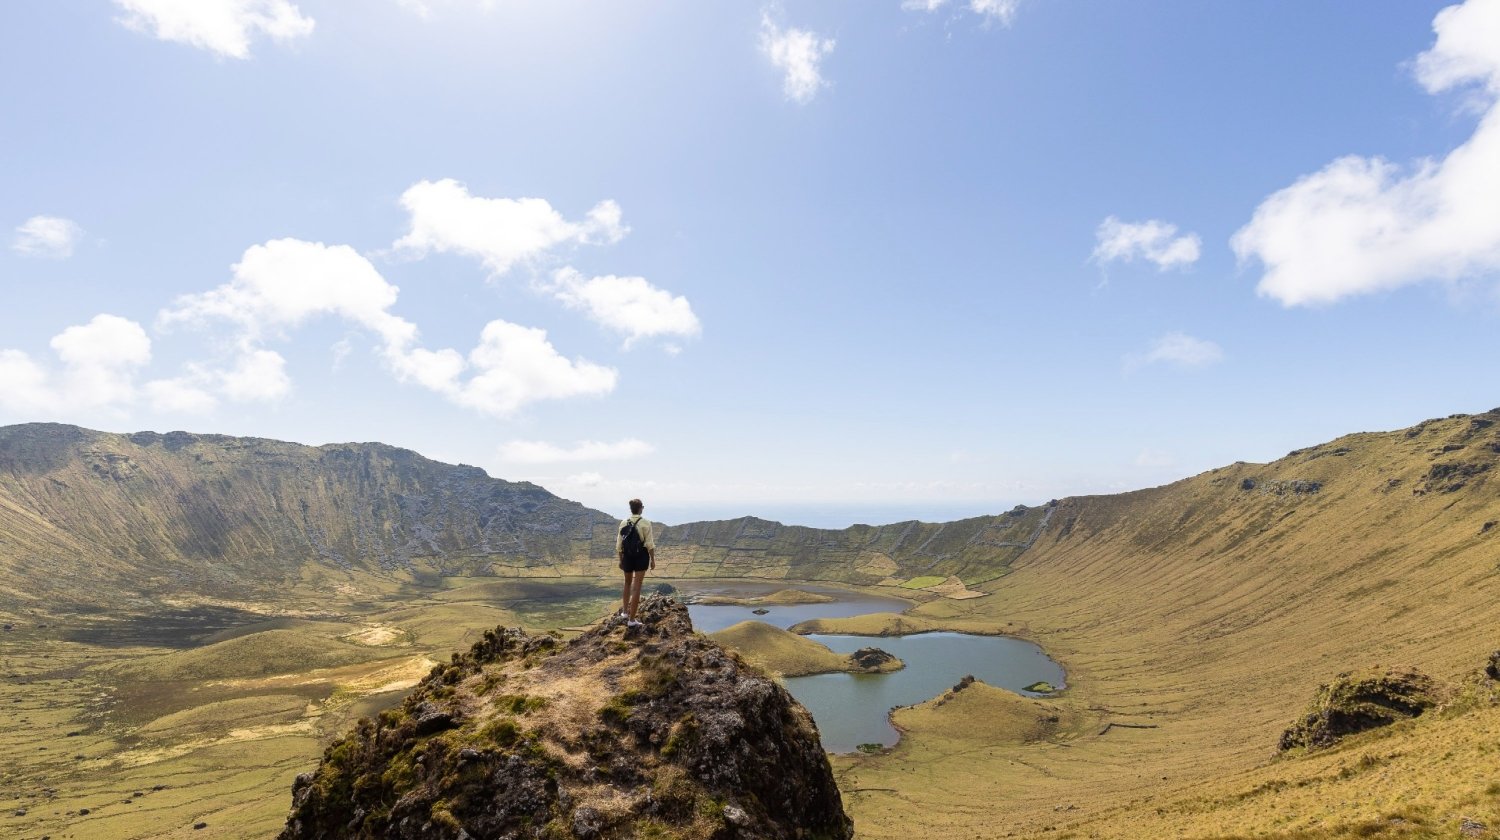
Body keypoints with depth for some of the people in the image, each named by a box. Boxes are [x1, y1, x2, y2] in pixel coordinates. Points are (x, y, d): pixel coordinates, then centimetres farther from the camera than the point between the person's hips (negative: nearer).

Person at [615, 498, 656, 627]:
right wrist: (653, 560, -3)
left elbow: (619, 544, 4)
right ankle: (631, 620, 1)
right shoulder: (645, 522, -10)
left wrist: (620, 560, 14)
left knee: (628, 583, 26)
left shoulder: (623, 523, 1)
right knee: (636, 587, 0)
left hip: (627, 557, 4)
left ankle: (625, 612, 32)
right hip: (641, 556, -4)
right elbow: (650, 544, -12)